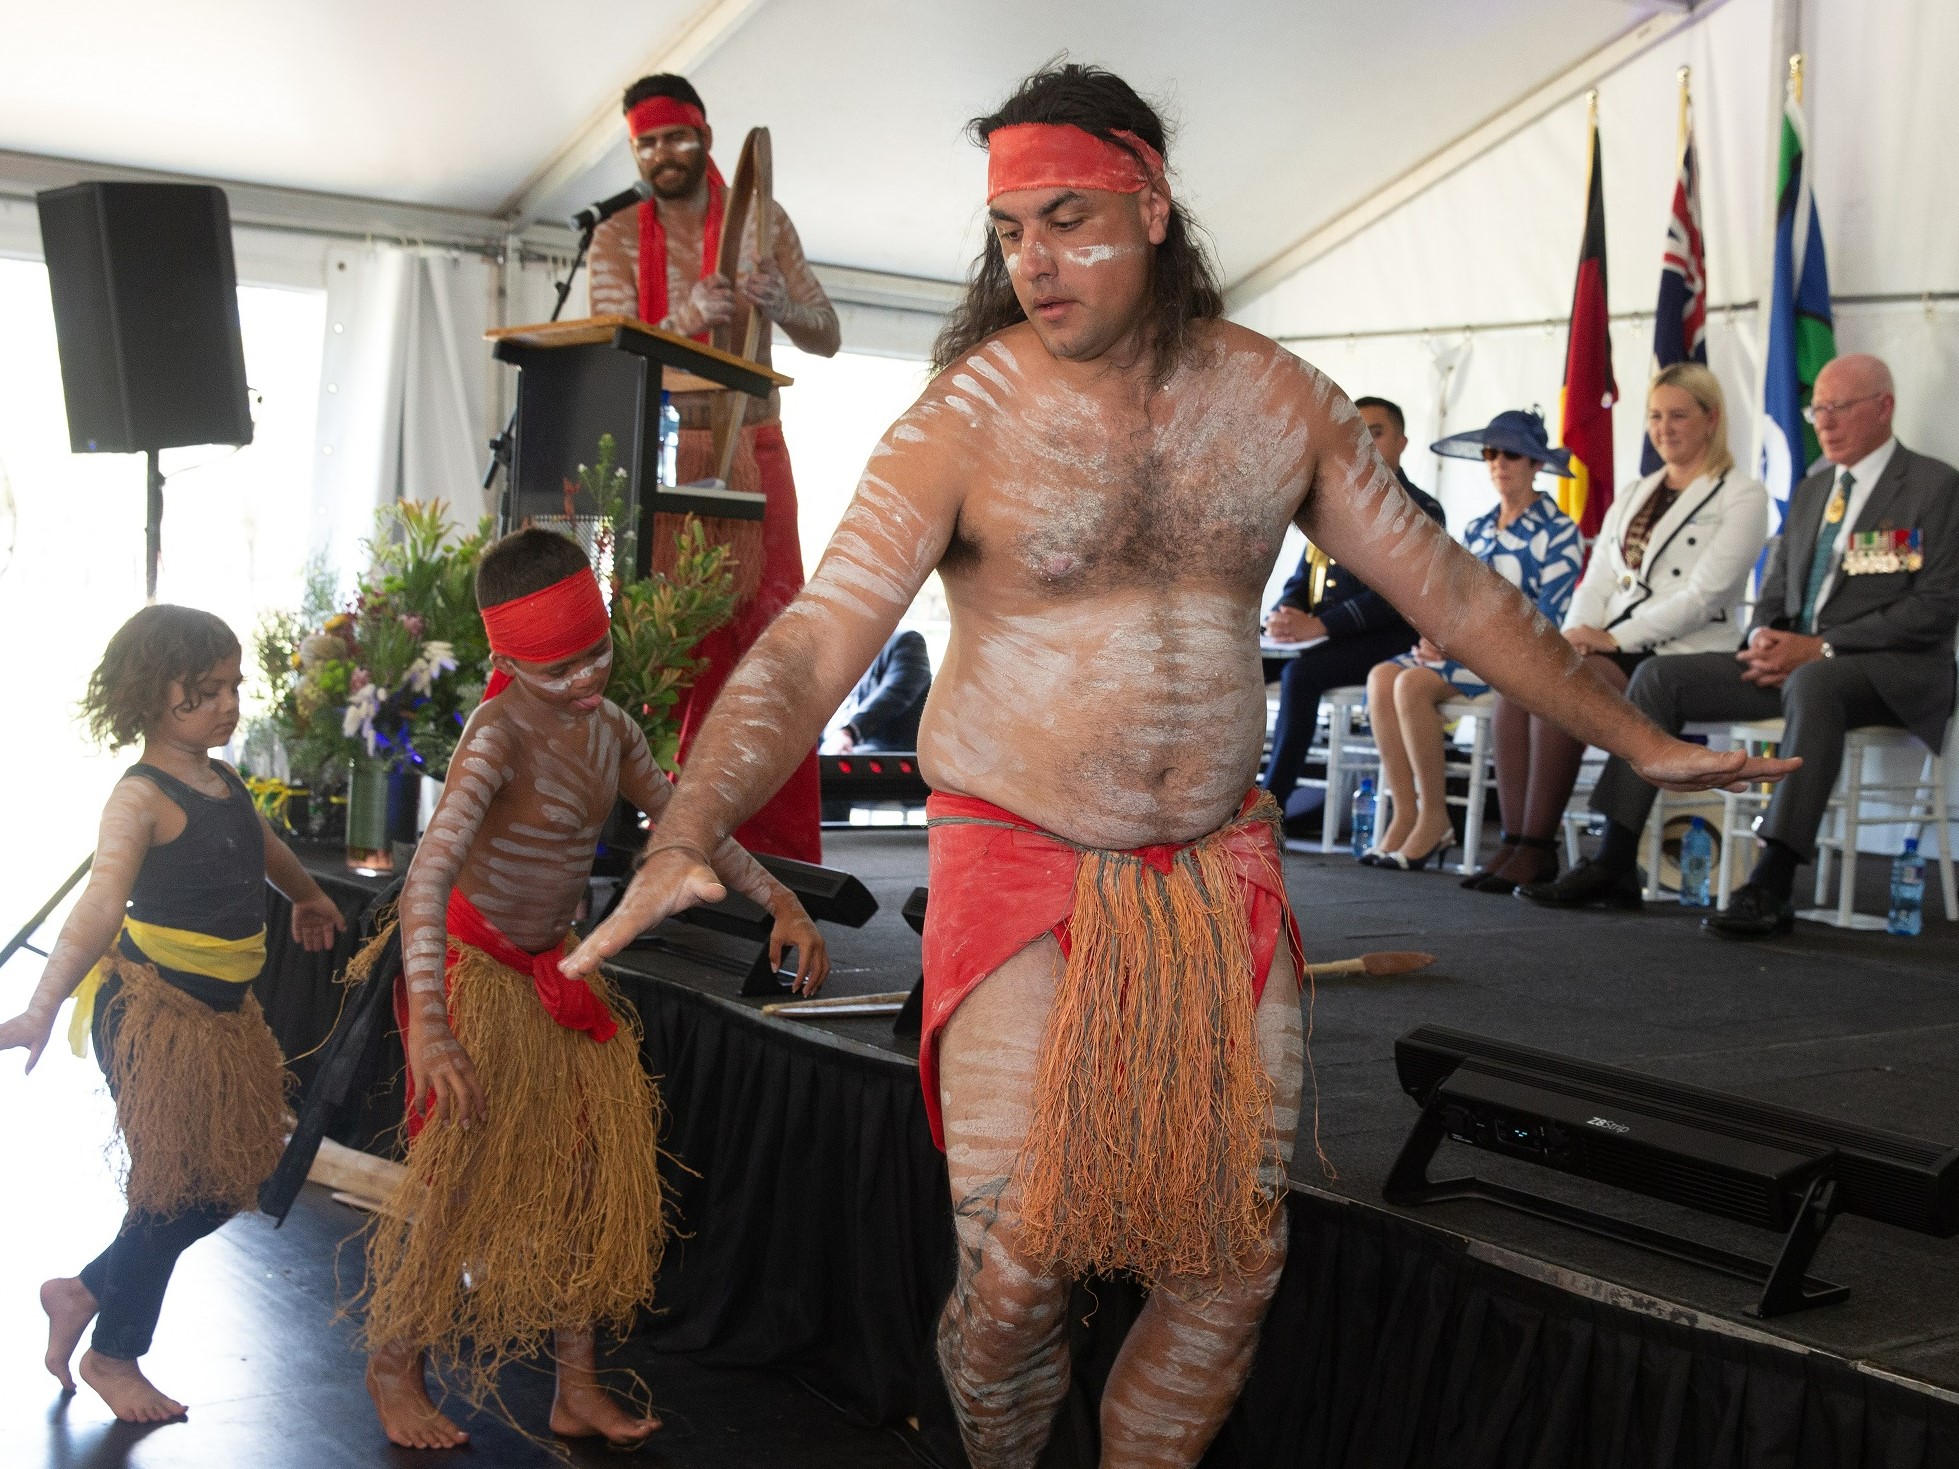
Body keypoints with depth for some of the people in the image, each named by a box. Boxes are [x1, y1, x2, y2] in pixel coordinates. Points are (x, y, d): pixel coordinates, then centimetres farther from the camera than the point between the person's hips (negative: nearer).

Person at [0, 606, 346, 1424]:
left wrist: (307, 896, 50)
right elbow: (101, 904, -34)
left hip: (221, 1010, 8)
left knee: (226, 1179, 13)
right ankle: (113, 1352, 22)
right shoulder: (141, 798, -17)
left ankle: (84, 1294, 31)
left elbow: (261, 845, 31)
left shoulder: (222, 781, 8)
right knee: (173, 1189, -1)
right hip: (151, 1010, -8)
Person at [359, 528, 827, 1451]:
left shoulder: (606, 727, 0)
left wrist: (779, 901, 0)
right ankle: (394, 1368, 18)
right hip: (474, 967, -7)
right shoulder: (499, 735, -24)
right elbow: (426, 874, -35)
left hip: (553, 970, 8)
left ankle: (577, 1390, 16)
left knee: (589, 1167, 6)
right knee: (460, 1173, -4)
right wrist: (429, 1027, -45)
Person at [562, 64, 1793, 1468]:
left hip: (1221, 869, 4)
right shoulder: (962, 422, -11)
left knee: (1235, 1263, 8)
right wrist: (684, 837, -34)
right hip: (1022, 869, -3)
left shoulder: (1279, 398, 1)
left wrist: (1637, 740, 14)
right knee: (1015, 1275, -6)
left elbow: (1445, 583, 10)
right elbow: (813, 645, -19)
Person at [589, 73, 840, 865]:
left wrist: (779, 302, -21)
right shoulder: (617, 239, 3)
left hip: (754, 451, 1)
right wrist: (687, 317, -28)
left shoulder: (763, 221, 5)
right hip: (659, 456, -1)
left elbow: (828, 338, 2)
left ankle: (782, 852, 0)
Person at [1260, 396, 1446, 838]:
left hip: (1383, 641, -6)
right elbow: (1300, 581, 19)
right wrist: (1282, 616, -6)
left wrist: (1319, 625, -24)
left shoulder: (1421, 511, -1)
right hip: (1315, 637, 6)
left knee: (1300, 673, -33)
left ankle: (1270, 806, -30)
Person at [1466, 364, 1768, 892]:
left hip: (1685, 656, -6)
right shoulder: (1633, 495, 22)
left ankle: (1539, 848, -25)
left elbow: (1703, 594, -11)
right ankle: (1514, 842, -25)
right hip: (1616, 650, 6)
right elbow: (1596, 580, 15)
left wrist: (1614, 637, -17)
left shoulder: (1741, 495, 1)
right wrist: (1575, 635, -6)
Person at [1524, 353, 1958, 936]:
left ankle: (1771, 886, -42)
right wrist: (1766, 639, -6)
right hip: (1793, 661, 7)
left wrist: (1821, 648, -19)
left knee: (1812, 685, -41)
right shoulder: (1809, 492, 19)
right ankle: (1614, 866, -14)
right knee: (1659, 676, -10)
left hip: (1895, 669, -7)